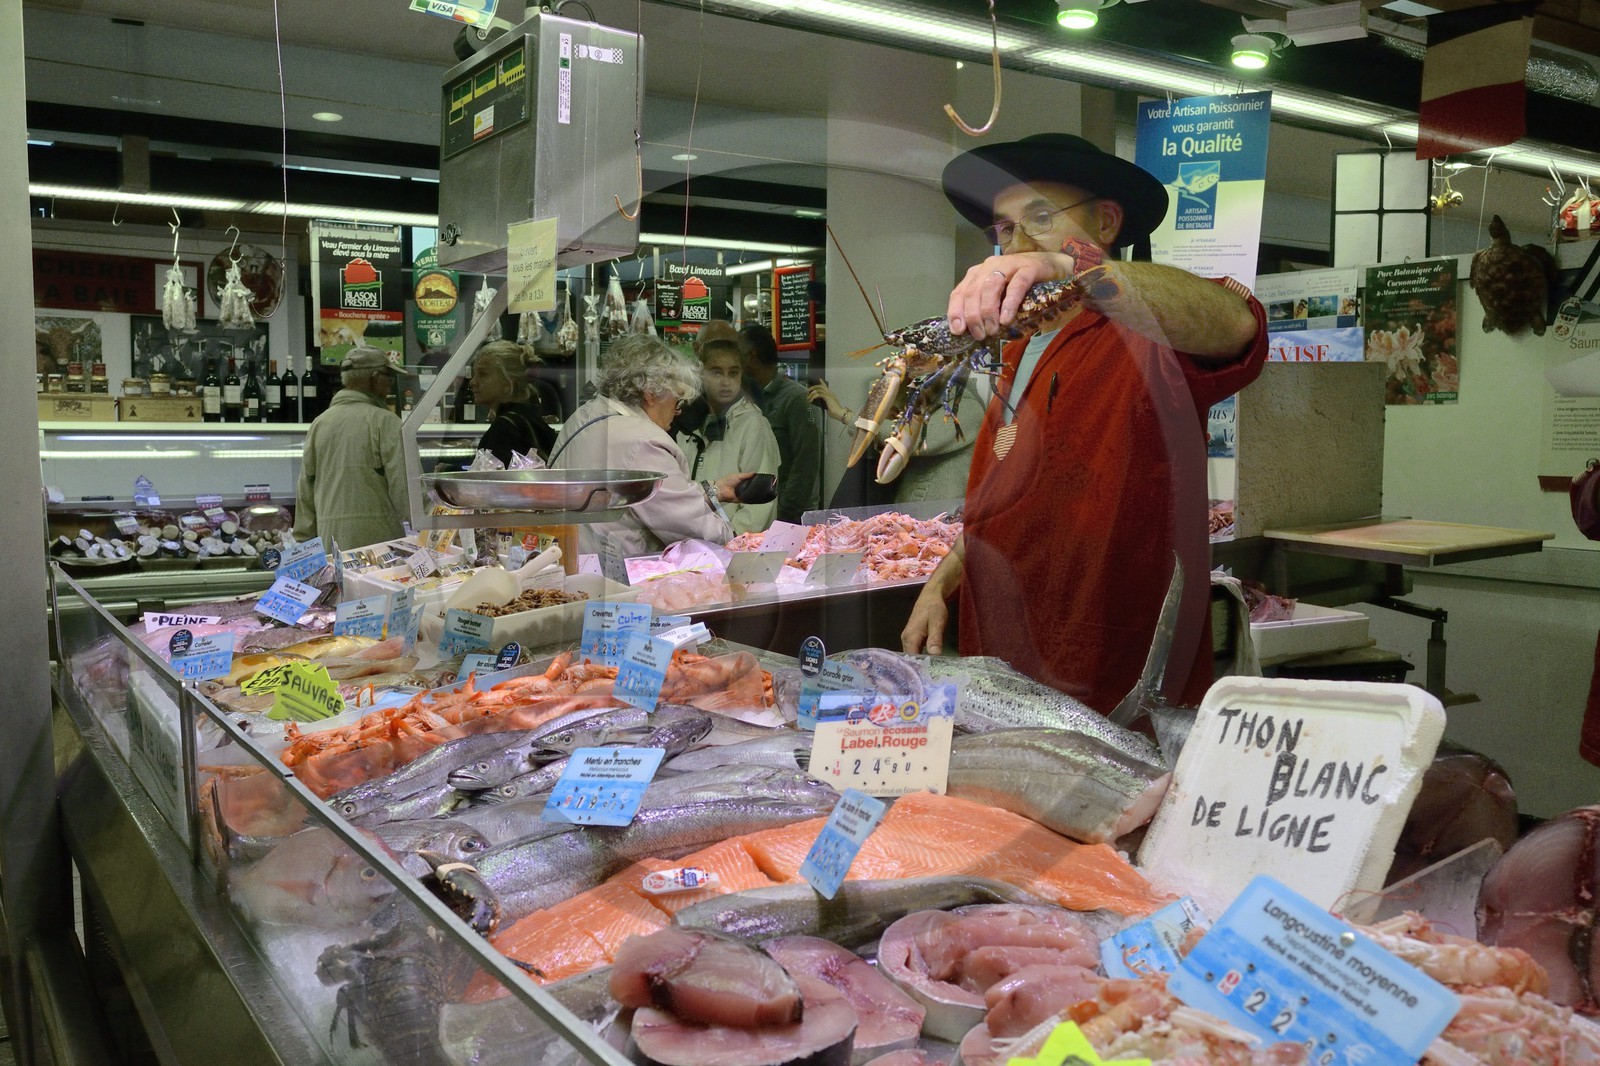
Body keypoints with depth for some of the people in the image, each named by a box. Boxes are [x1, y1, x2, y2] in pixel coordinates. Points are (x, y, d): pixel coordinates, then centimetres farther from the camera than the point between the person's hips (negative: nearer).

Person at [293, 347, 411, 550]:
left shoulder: (319, 423, 12)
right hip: (377, 534, -5)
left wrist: (305, 541, 20)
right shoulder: (385, 421, -5)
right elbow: (403, 485, -10)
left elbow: (305, 491, 14)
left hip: (329, 538, 6)